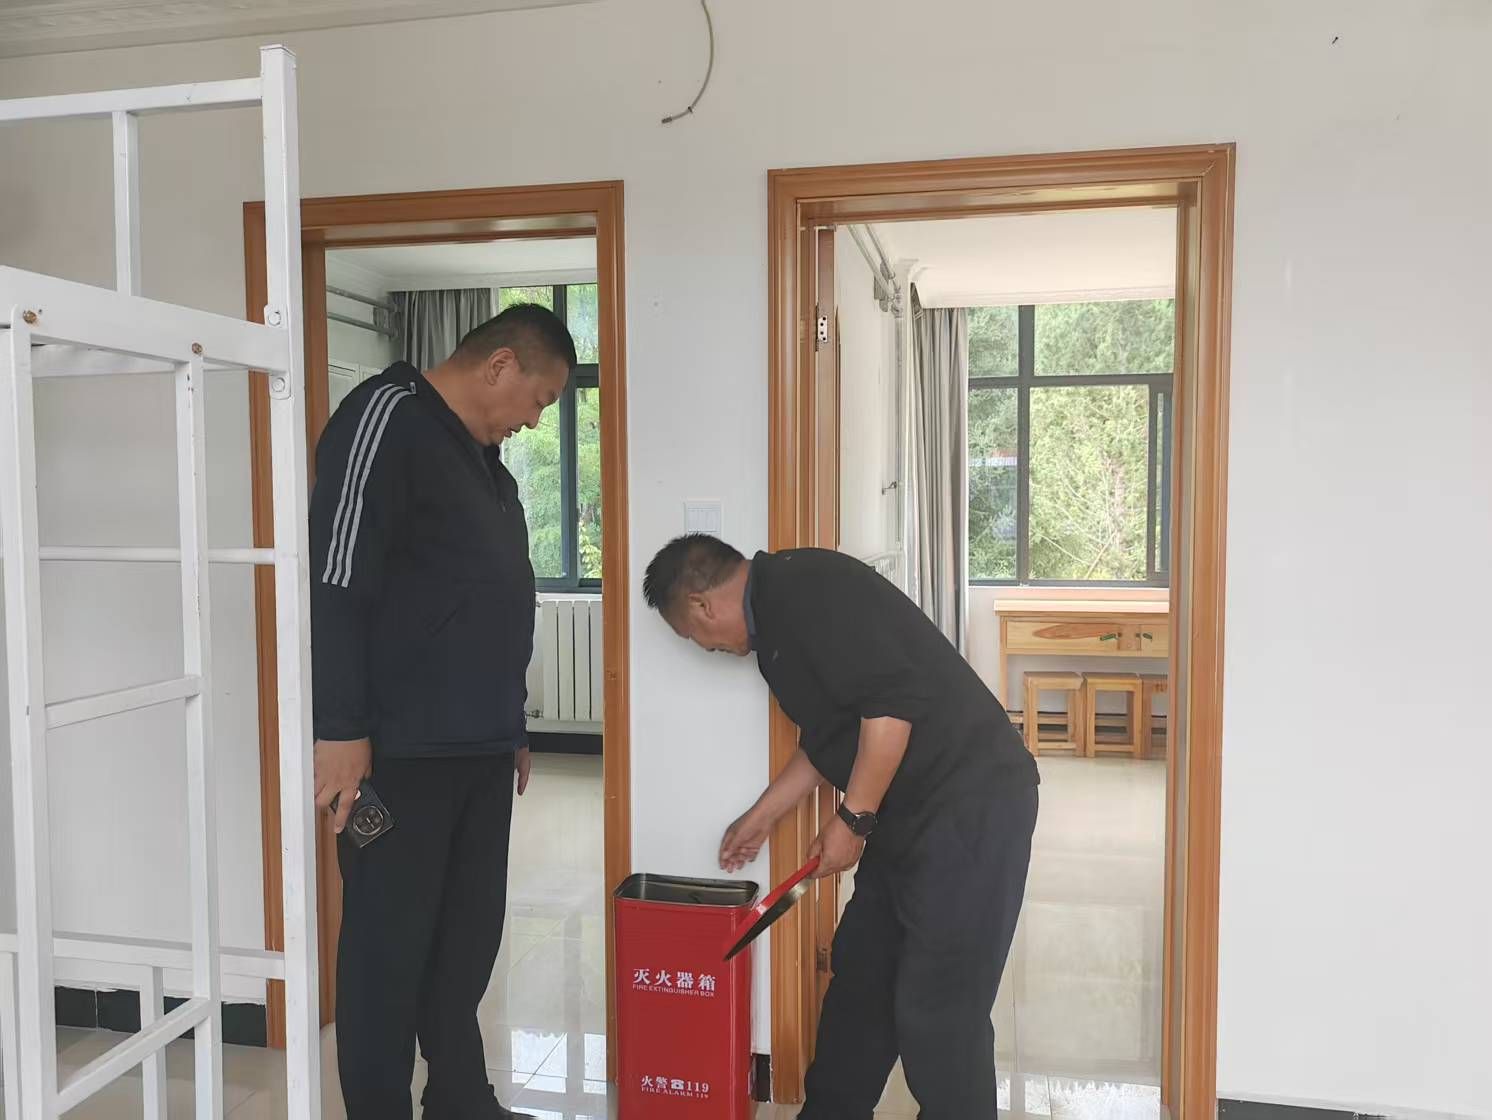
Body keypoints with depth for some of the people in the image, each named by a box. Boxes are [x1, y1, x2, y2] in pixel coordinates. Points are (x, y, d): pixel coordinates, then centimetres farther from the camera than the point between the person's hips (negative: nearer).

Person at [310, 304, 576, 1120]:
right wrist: (339, 731, -21)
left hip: (480, 750, 9)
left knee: (468, 937, 16)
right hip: (399, 752, -9)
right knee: (389, 946, 2)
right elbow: (334, 583, -18)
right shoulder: (387, 416, -10)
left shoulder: (484, 458, 18)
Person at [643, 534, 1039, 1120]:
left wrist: (852, 820, -17)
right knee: (860, 975, 18)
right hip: (914, 813, 10)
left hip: (970, 804, -10)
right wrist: (760, 817, 32)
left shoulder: (801, 588, -17)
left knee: (937, 1009, -3)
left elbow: (894, 698, -25)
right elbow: (825, 738, 25)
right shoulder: (776, 618, 15)